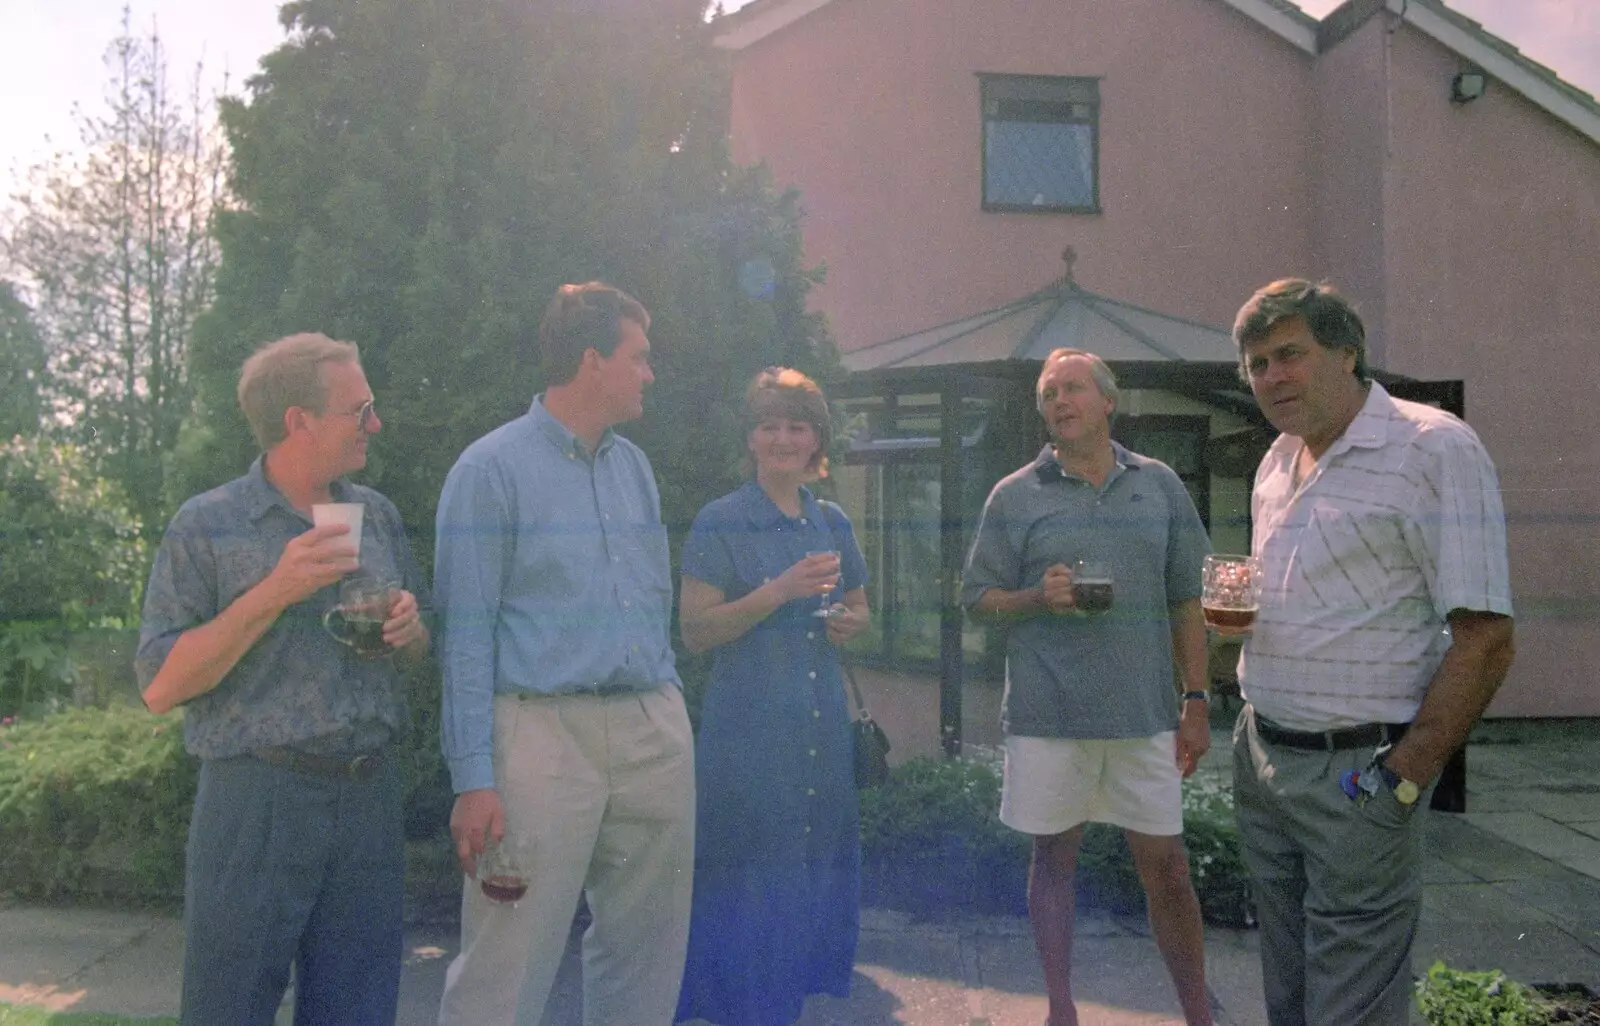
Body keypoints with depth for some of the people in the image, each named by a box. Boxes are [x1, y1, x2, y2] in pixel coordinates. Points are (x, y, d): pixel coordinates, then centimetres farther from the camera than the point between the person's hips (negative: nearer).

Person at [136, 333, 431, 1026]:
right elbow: (161, 687, -9)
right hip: (256, 803, -4)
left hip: (371, 793, 5)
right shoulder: (206, 527, -5)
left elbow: (418, 650, 20)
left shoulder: (378, 516, 11)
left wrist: (408, 628, -4)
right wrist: (273, 594, -18)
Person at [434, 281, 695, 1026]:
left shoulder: (634, 467, 15)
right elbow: (466, 633, -7)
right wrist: (474, 778, -13)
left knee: (646, 958, 13)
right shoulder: (492, 469, -4)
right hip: (546, 731, -6)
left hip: (655, 732, 6)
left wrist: (666, 710, 15)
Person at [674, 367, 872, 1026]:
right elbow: (694, 631, -10)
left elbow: (858, 607, 24)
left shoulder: (832, 523, 11)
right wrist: (780, 591, -20)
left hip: (823, 726, 5)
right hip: (748, 727, -5)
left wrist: (849, 623, 0)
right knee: (752, 881, -2)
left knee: (816, 870, 11)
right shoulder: (719, 524, -5)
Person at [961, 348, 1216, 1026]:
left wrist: (1196, 702, 4)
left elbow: (1185, 602, 9)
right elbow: (977, 598, 4)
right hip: (1047, 716, -1)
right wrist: (1038, 597, -16)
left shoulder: (1159, 485, 6)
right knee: (1053, 858, 10)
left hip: (1145, 714, 1)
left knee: (1166, 866, 7)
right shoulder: (1015, 496, 1)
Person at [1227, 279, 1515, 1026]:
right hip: (1261, 759, 7)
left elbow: (1484, 639, -16)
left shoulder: (1432, 450, -13)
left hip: (1354, 771, -7)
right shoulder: (1276, 462, 11)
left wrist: (1403, 779, -18)